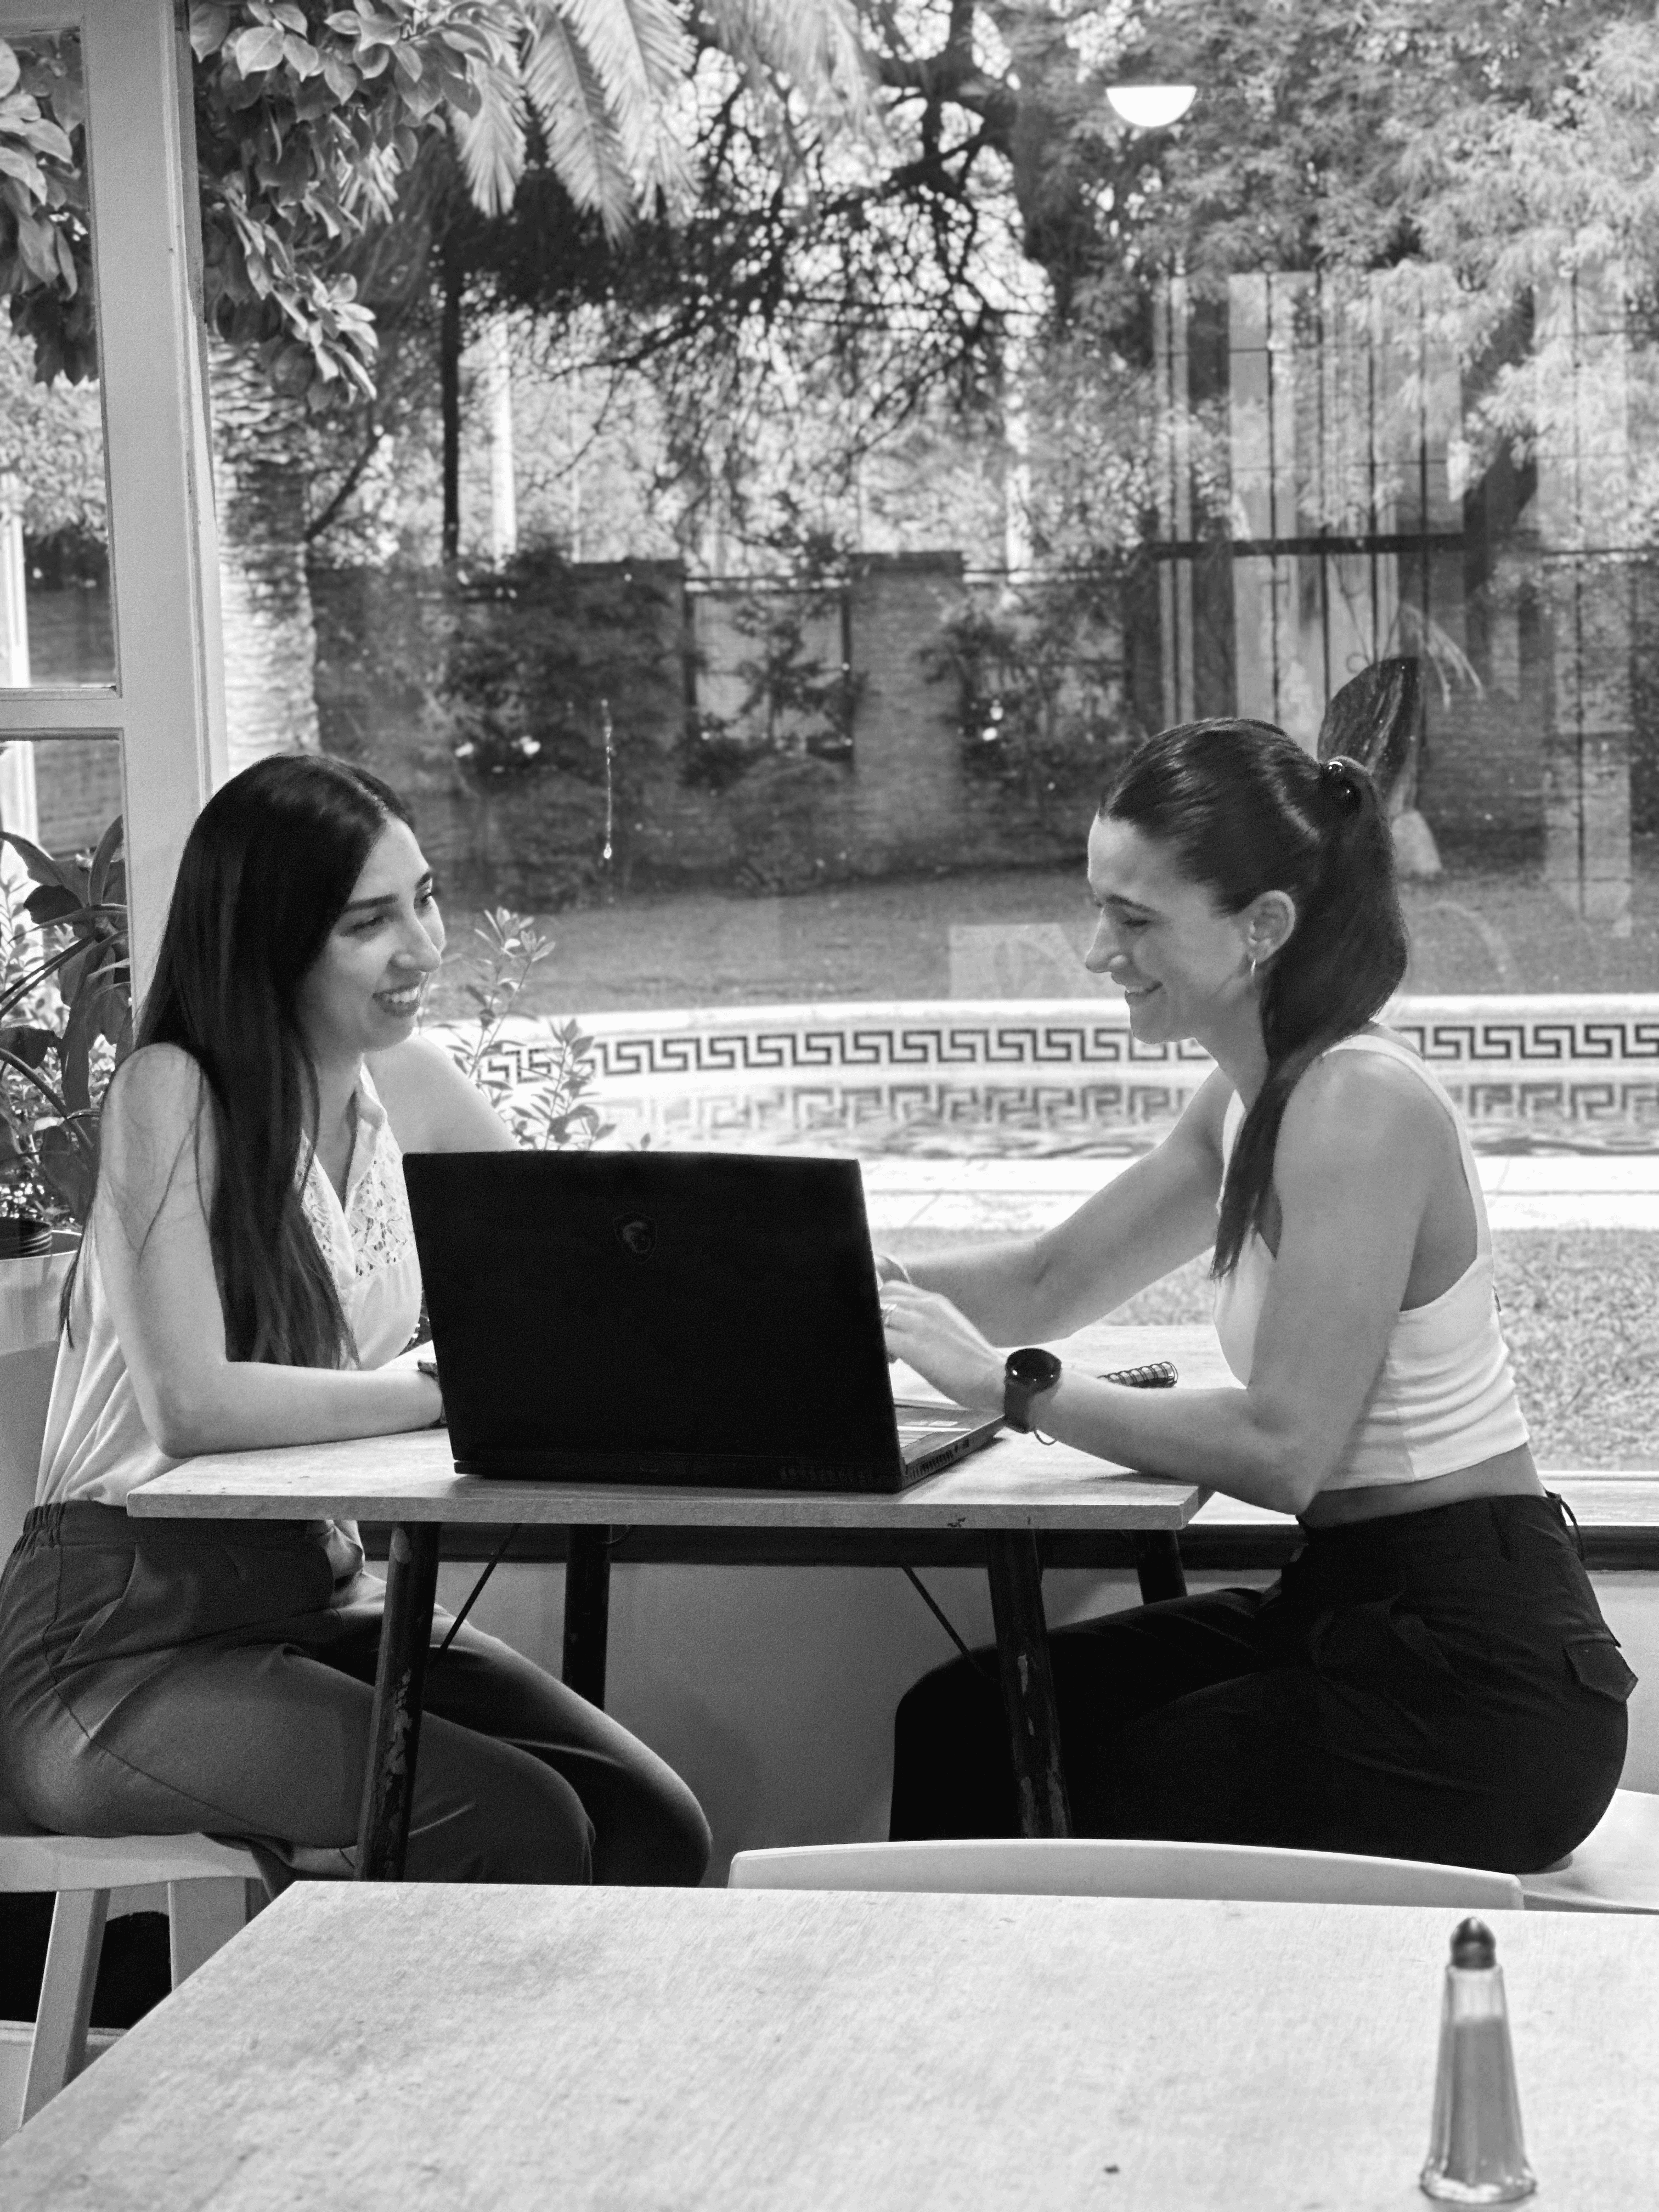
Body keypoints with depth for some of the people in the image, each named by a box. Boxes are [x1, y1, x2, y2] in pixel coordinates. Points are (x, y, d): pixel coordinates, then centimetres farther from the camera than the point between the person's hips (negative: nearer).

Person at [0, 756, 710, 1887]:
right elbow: (189, 1403, -26)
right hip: (124, 1634, -6)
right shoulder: (172, 1093, -15)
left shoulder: (413, 1087, 5)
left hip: (319, 1596, 6)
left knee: (656, 1830, -12)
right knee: (519, 1829, -23)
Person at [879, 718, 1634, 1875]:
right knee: (959, 1725, 3)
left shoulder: (1361, 1106, -20)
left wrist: (1013, 1385, -20)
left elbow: (1281, 1451, -24)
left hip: (1473, 1681, -9)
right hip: (1358, 1611, 9)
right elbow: (1050, 1281, 16)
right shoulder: (1255, 1098, 9)